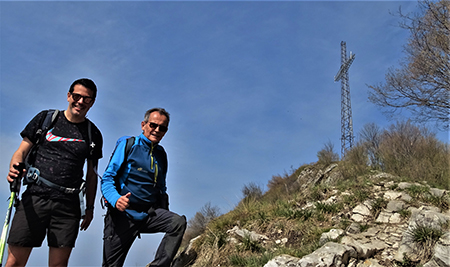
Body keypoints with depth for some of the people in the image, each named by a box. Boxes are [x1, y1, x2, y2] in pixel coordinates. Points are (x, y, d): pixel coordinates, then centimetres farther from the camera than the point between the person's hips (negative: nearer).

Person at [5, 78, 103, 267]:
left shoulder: (93, 134, 12)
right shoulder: (46, 118, 9)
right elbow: (21, 152, 8)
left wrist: (90, 208, 13)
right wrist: (14, 170, -14)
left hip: (68, 204, 1)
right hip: (35, 197, -1)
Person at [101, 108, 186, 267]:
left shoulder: (161, 154, 14)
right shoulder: (127, 144, -1)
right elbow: (107, 178, -6)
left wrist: (165, 216, 11)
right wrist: (115, 199, -26)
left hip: (150, 214, 4)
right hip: (123, 214, -3)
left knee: (179, 222, -24)